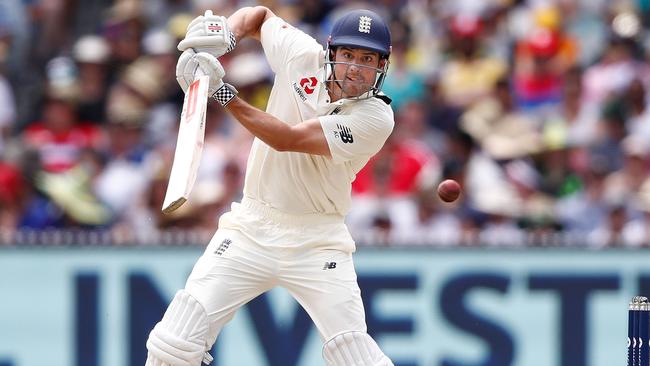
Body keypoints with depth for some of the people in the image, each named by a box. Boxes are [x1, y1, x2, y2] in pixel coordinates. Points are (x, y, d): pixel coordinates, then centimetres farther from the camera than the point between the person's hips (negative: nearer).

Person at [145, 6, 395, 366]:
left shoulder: (376, 118, -14)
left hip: (316, 242, -3)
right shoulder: (303, 56, -2)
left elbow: (288, 139, -22)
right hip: (250, 227, 3)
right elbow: (259, 15, 19)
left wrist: (223, 93, -26)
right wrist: (225, 34, -2)